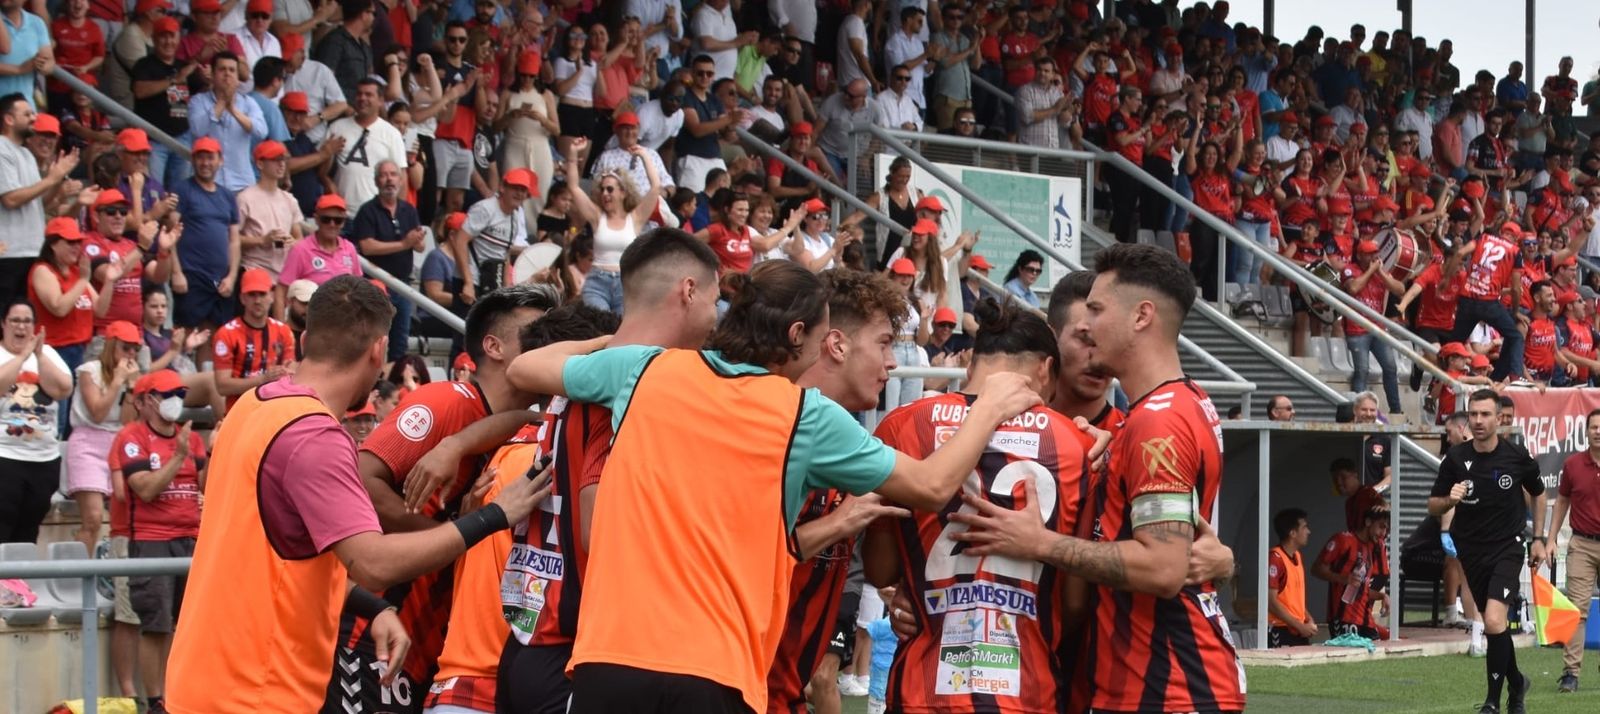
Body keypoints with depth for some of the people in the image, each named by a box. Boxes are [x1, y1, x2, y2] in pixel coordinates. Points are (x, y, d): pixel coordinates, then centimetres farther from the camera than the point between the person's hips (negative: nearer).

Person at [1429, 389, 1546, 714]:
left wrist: (1538, 538, 9)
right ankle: (1516, 682, 40)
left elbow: (1538, 493, 12)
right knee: (1494, 626, 13)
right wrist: (1449, 500, -22)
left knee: (1494, 622, -20)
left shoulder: (1517, 456, -8)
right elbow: (1433, 507, 0)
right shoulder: (1455, 459, -6)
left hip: (1507, 547, -3)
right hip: (1471, 550, 3)